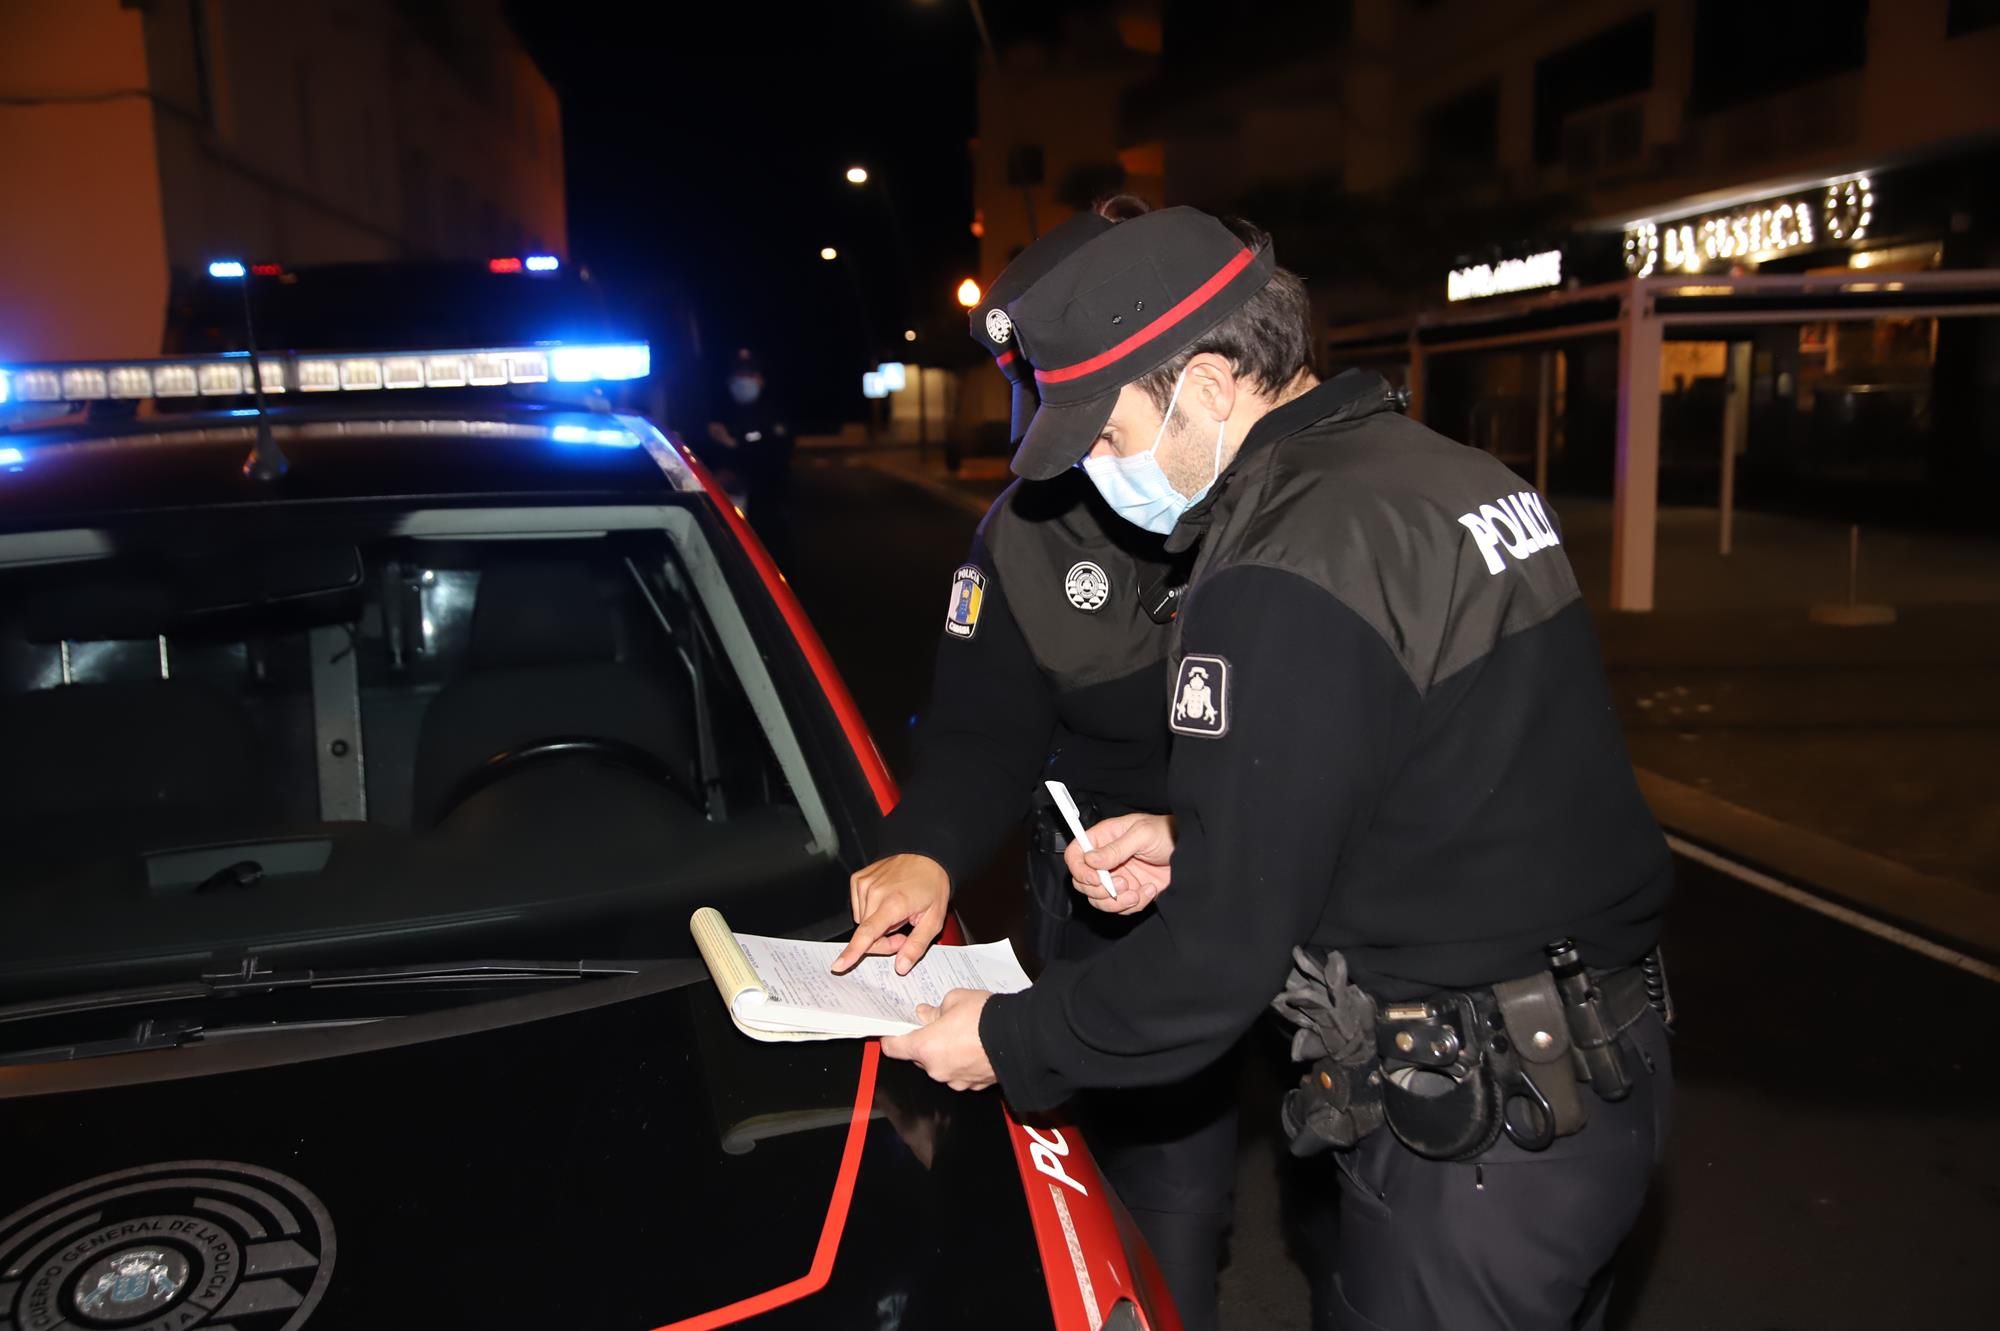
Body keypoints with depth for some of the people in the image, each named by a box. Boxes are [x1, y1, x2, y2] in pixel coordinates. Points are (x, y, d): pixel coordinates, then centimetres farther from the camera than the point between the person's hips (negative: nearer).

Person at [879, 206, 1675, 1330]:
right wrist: (1200, 844, 10)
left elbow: (1226, 954, -22)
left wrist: (1011, 1044, -7)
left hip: (1478, 1139, -9)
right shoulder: (1446, 471, 5)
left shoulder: (1284, 580, -25)